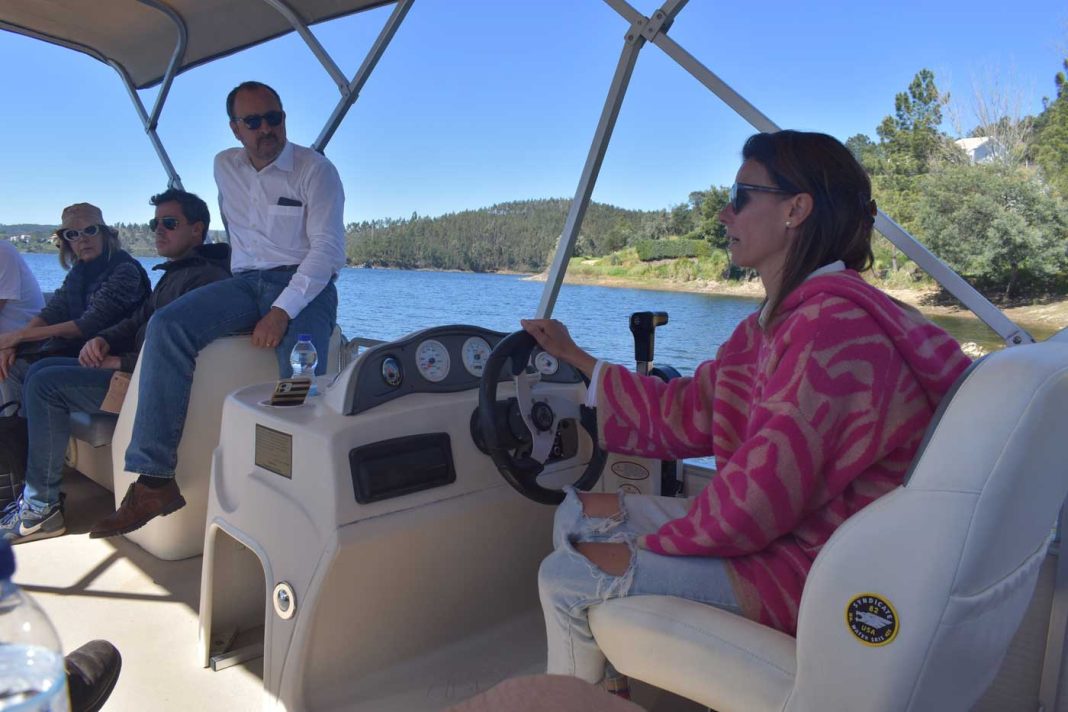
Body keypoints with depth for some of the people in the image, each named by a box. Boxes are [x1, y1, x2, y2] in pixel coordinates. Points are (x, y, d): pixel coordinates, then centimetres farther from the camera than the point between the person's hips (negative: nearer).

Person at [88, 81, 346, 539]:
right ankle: (154, 481, -23)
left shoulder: (315, 170, -4)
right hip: (245, 282, 5)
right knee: (167, 327, -21)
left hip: (306, 285, -5)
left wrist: (283, 310, -25)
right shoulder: (225, 166, 14)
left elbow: (328, 248, -13)